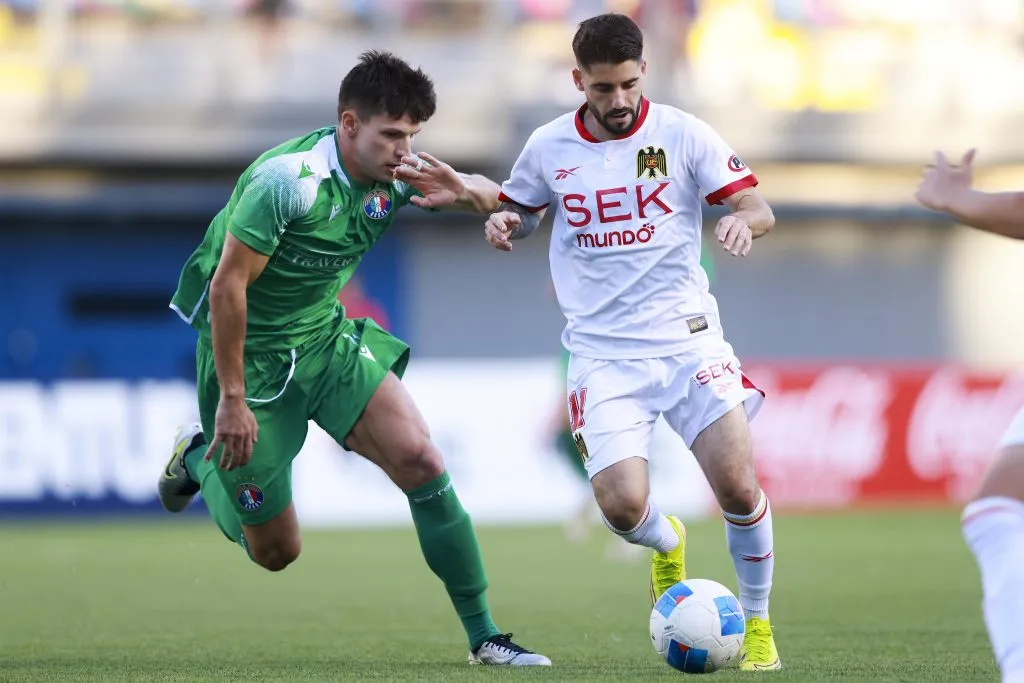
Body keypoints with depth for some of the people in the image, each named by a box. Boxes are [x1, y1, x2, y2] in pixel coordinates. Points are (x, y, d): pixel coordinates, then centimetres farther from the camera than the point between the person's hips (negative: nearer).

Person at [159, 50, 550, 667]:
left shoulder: (396, 173, -7)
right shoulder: (288, 179, -28)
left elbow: (495, 199, 6)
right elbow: (228, 284, -25)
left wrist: (462, 191, -19)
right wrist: (231, 399, -23)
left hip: (327, 337, 6)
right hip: (249, 350, -6)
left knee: (421, 462, -13)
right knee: (276, 550, 3)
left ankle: (484, 637, -5)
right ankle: (201, 458, 34)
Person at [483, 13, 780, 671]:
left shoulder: (683, 134, -3)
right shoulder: (549, 148, 4)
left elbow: (757, 207, -6)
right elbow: (521, 211, 21)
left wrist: (743, 221, -29)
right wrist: (502, 223, -3)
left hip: (687, 338, -1)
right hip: (603, 354, 1)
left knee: (739, 488, -14)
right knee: (622, 505, -15)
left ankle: (757, 623, 12)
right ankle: (667, 544, 24)